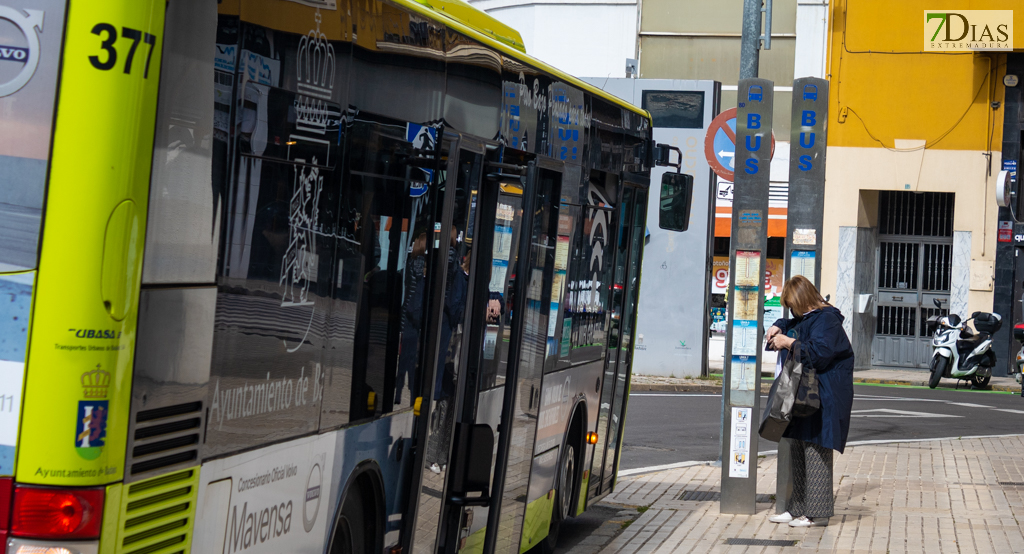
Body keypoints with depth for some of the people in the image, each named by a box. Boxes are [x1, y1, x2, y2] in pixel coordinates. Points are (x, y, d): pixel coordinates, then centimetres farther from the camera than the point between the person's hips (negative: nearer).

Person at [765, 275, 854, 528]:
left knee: (815, 451, -9)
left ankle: (818, 513, -4)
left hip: (823, 399, -10)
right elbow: (790, 325, 38)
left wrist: (789, 342, -16)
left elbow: (820, 353, -23)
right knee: (797, 450, 12)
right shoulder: (803, 318, 17)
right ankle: (798, 509, 19)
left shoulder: (826, 320, -13)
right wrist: (778, 328, 15)